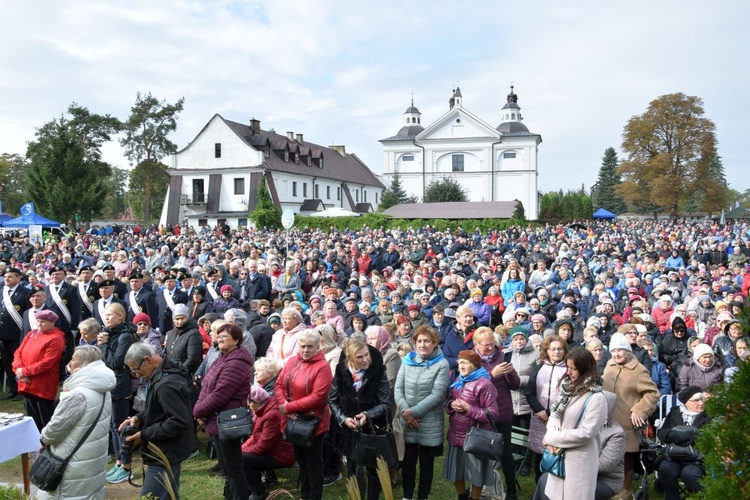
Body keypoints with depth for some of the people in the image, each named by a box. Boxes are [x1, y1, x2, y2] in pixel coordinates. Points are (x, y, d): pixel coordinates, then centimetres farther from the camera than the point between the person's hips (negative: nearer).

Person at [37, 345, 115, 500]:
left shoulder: (77, 395, -27)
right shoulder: (102, 389, 2)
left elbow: (56, 427, -19)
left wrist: (44, 439, 1)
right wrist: (66, 393, 3)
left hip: (75, 463, -8)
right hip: (95, 458, 9)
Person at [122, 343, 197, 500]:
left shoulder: (166, 384, -27)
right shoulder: (164, 374, 7)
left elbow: (178, 422, -29)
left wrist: (144, 434, -20)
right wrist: (139, 418, 4)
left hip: (165, 455, -11)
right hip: (167, 451, 11)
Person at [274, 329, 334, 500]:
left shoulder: (322, 366, -16)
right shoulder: (292, 361, 3)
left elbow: (317, 397, -22)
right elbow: (279, 385, 3)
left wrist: (289, 407, -20)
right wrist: (283, 405, -15)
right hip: (293, 420, 6)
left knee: (313, 461, 6)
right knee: (300, 459, 19)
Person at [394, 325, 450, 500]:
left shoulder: (442, 364, -7)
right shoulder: (408, 360, 4)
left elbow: (437, 394, -14)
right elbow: (398, 388, 1)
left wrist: (414, 412, -16)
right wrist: (404, 410, -14)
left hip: (429, 424, -3)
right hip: (407, 422, 3)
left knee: (426, 463, 11)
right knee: (408, 461, 12)